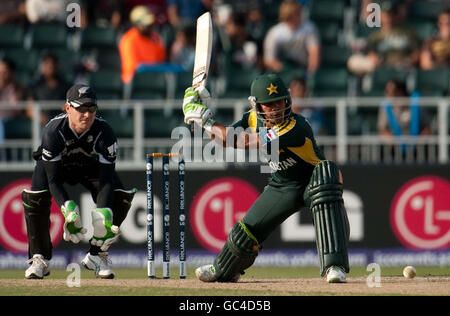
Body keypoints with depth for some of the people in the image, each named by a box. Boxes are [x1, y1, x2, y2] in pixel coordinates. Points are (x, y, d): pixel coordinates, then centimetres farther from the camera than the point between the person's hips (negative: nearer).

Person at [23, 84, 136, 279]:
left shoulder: (104, 132, -31)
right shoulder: (53, 131, -35)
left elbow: (107, 177, -32)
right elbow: (53, 179, -35)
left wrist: (103, 213, -49)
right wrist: (67, 208, -52)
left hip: (92, 167, 1)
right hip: (56, 166, -1)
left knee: (120, 197, -22)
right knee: (36, 196, -29)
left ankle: (97, 255, -5)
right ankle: (40, 259, -13)